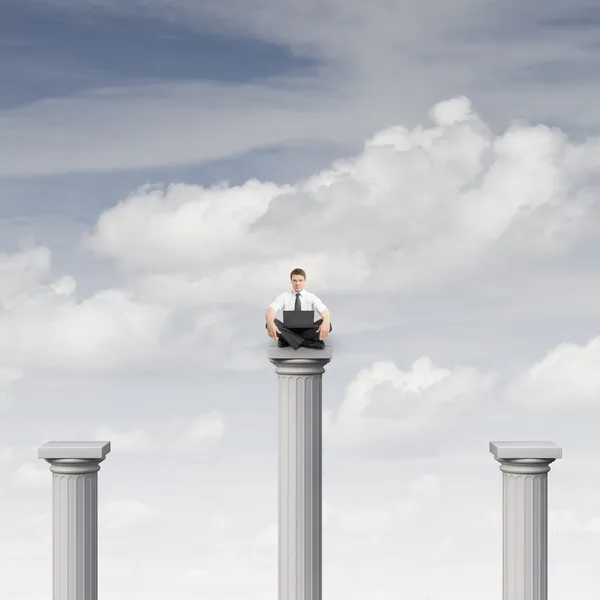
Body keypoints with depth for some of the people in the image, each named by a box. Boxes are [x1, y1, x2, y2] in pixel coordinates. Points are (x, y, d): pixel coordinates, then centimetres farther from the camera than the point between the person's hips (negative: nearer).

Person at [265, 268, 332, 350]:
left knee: (327, 325, -28)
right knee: (273, 322, -30)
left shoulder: (311, 297, 2)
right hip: (289, 330, 0)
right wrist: (270, 323, -42)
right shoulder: (283, 297, 2)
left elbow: (325, 312, -14)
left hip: (306, 330, 0)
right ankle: (306, 342, -32)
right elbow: (271, 310, -16)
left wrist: (326, 323, -41)